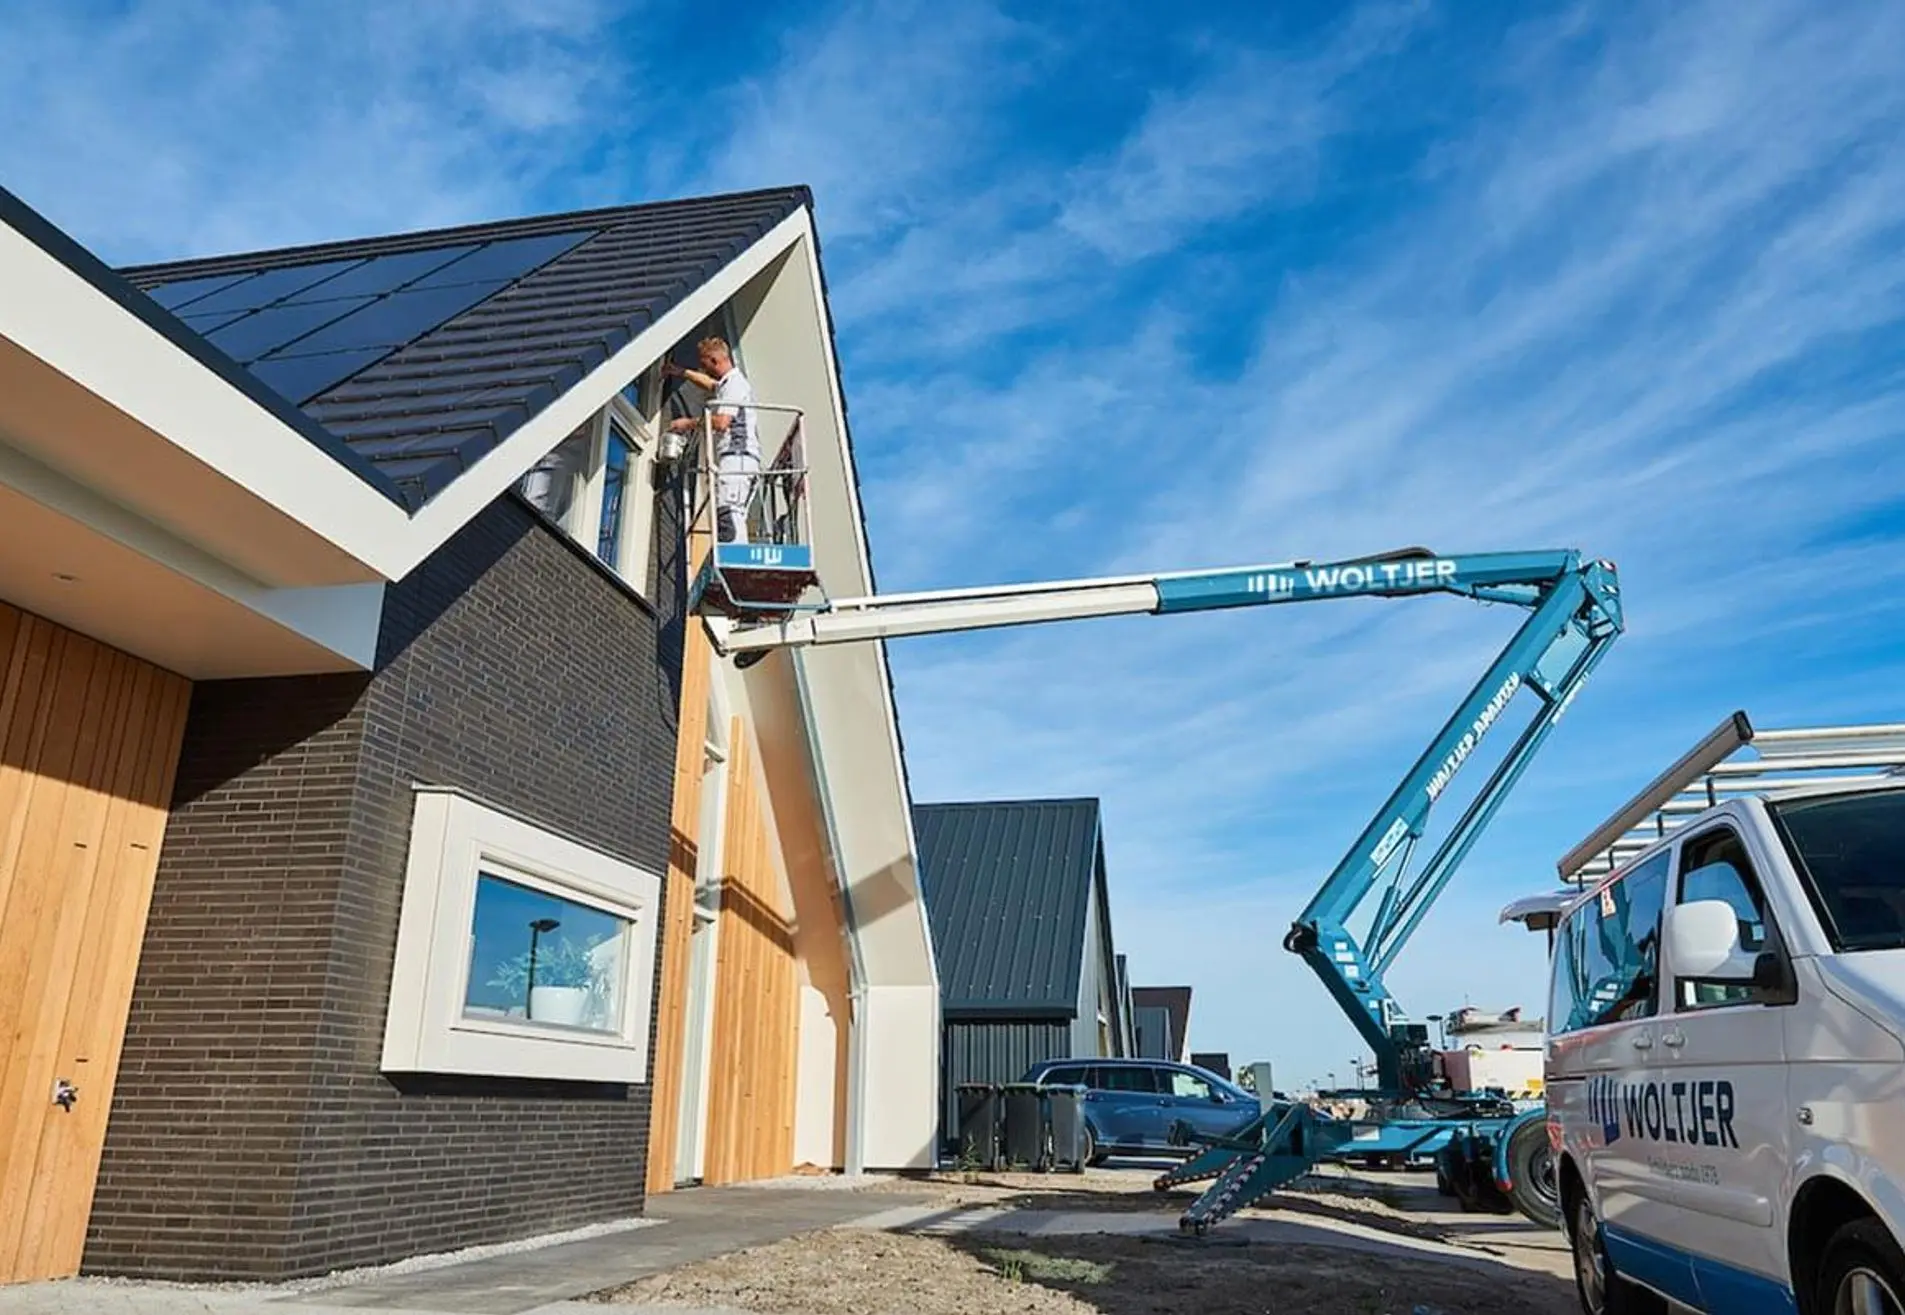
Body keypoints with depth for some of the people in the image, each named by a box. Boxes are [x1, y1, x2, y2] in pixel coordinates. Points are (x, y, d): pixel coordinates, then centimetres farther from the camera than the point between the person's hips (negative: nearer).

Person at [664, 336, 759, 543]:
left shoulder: (735, 383, -5)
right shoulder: (726, 383, 26)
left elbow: (721, 422, -17)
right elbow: (708, 383, 51)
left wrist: (690, 422, -4)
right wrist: (680, 372, 57)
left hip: (736, 458, -11)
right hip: (733, 461, 11)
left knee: (728, 514, -22)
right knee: (731, 518, 4)